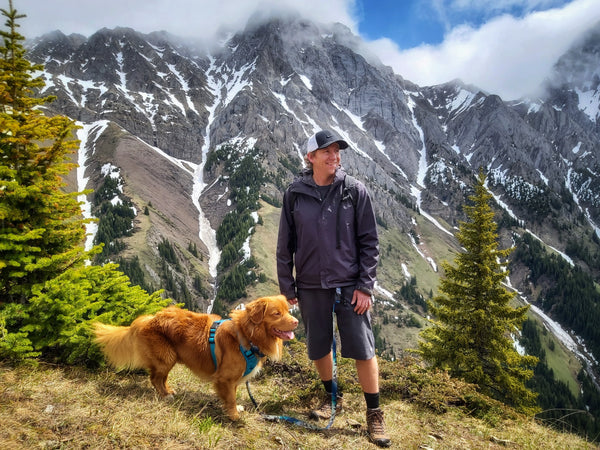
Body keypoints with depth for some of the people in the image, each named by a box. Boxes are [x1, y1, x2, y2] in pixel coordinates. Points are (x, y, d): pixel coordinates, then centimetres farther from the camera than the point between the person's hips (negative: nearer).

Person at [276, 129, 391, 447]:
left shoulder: (355, 191, -5)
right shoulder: (295, 194, -2)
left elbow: (369, 242, -3)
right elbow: (285, 245, 3)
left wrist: (365, 286, -7)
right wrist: (287, 288, 3)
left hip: (350, 285, -2)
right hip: (311, 286, 2)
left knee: (362, 349, 0)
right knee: (319, 347, 14)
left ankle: (374, 413, 18)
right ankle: (332, 397, 38)